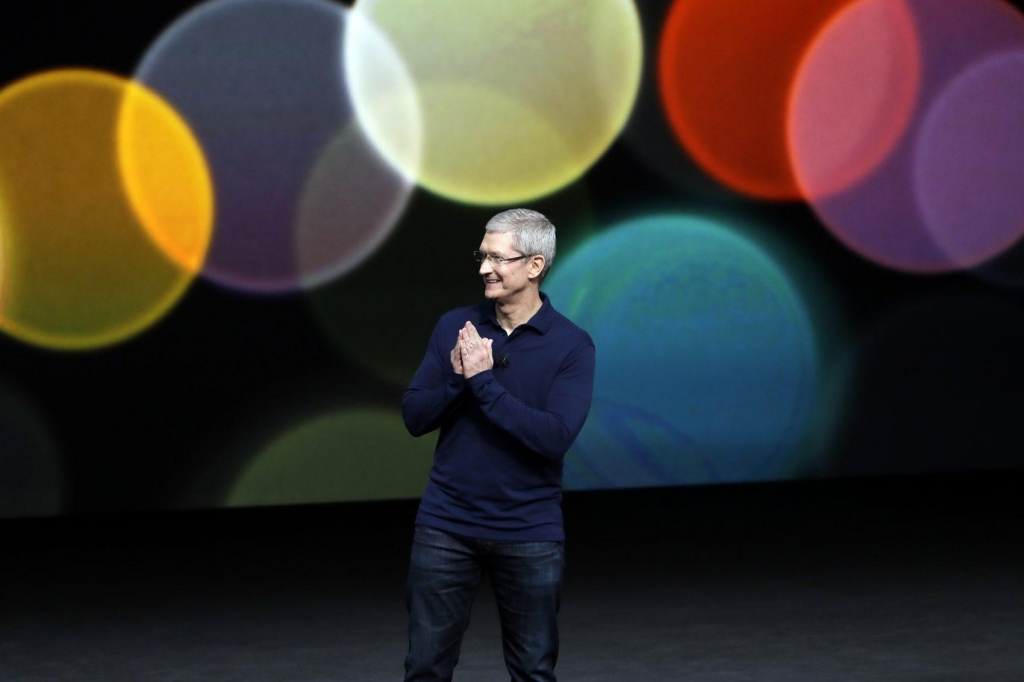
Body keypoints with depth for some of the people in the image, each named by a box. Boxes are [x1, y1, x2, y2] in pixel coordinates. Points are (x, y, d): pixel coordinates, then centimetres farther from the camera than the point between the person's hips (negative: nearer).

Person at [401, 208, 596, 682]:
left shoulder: (571, 345, -6)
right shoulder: (454, 327, 4)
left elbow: (555, 437, -18)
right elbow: (414, 417, 2)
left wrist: (483, 381, -19)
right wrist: (459, 379, -16)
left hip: (530, 534, -2)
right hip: (445, 527, 2)